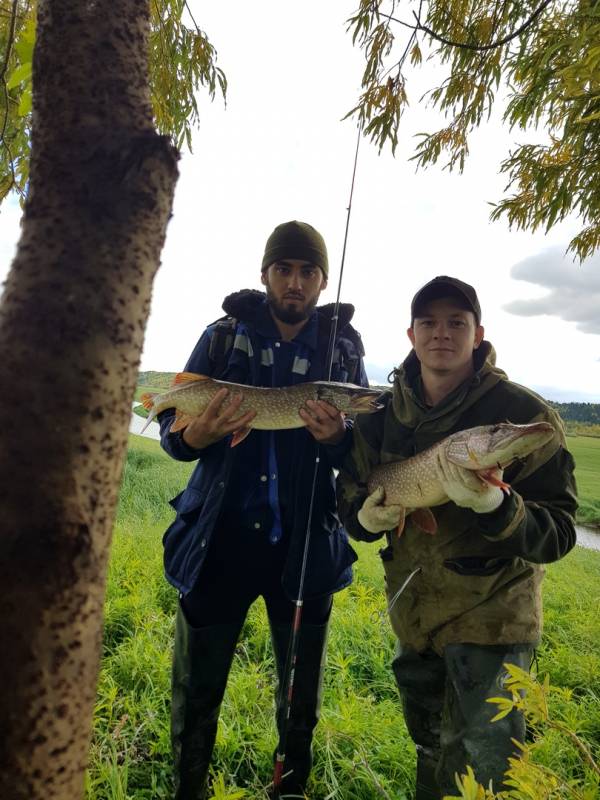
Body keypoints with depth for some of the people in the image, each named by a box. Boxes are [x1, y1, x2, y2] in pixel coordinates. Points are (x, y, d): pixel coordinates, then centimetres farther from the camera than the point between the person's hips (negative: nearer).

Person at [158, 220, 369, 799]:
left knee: (301, 693, 19)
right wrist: (201, 431, -24)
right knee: (195, 693, 13)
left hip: (305, 547, 1)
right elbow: (171, 432, -1)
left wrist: (339, 437, -21)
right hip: (220, 539, 0)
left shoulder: (344, 346, 1)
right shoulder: (224, 335, 0)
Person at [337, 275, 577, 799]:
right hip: (414, 614, 5)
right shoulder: (385, 413, -3)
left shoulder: (527, 414, -16)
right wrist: (364, 517, -17)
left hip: (491, 619, -4)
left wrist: (494, 505, -37)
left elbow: (558, 535, -18)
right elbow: (350, 491, 6)